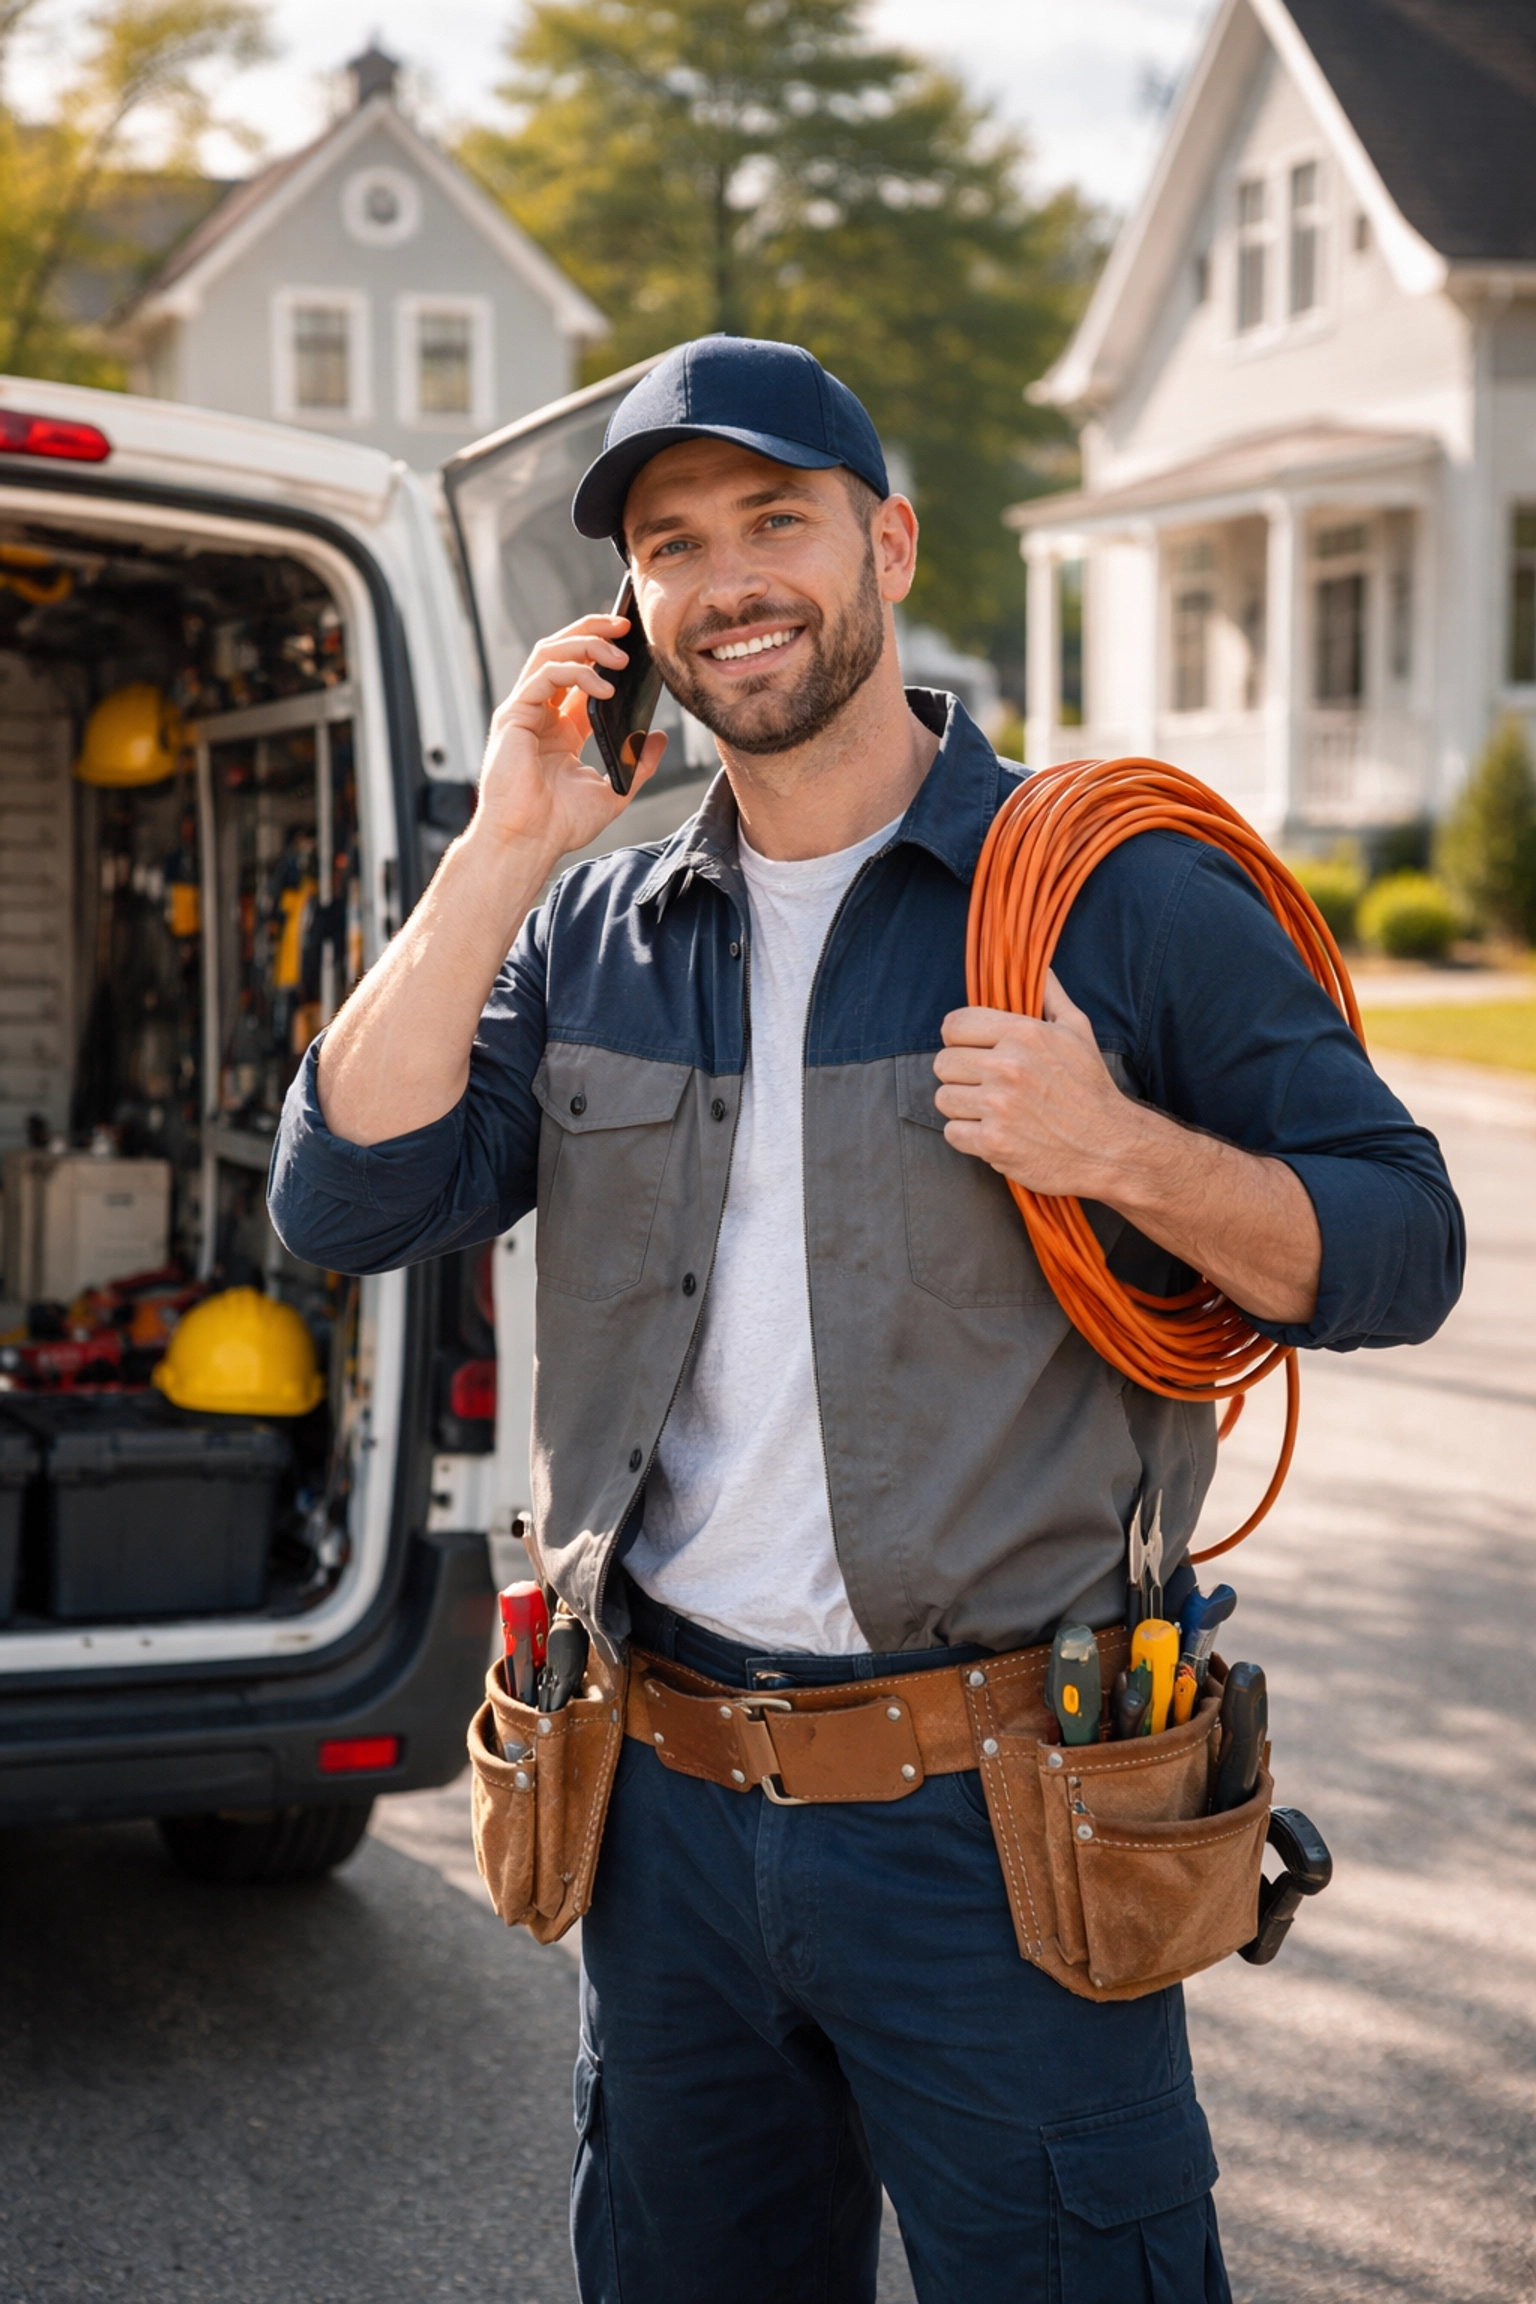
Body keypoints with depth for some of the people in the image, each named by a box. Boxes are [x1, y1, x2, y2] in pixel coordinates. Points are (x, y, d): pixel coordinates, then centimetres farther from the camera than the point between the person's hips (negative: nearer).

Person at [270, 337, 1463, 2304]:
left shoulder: (1121, 895, -3)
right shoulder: (591, 934, 9)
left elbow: (1400, 1251, -2)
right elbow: (344, 1202, -3)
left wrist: (1122, 1151, -20)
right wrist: (498, 855, -7)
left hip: (995, 1821, -4)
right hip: (668, 1804, 4)